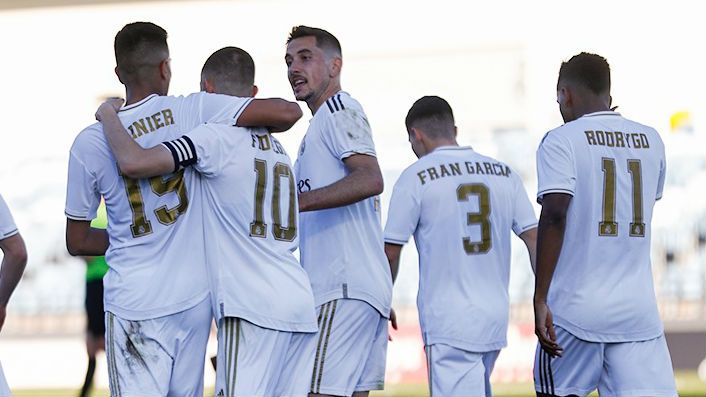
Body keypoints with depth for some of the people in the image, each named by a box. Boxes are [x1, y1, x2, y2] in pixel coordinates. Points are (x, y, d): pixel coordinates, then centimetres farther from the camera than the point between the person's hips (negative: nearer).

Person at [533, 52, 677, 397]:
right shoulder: (651, 141, 11)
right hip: (639, 310, 3)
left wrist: (540, 299, -16)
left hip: (577, 308, -3)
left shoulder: (561, 141, -4)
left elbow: (554, 216, -16)